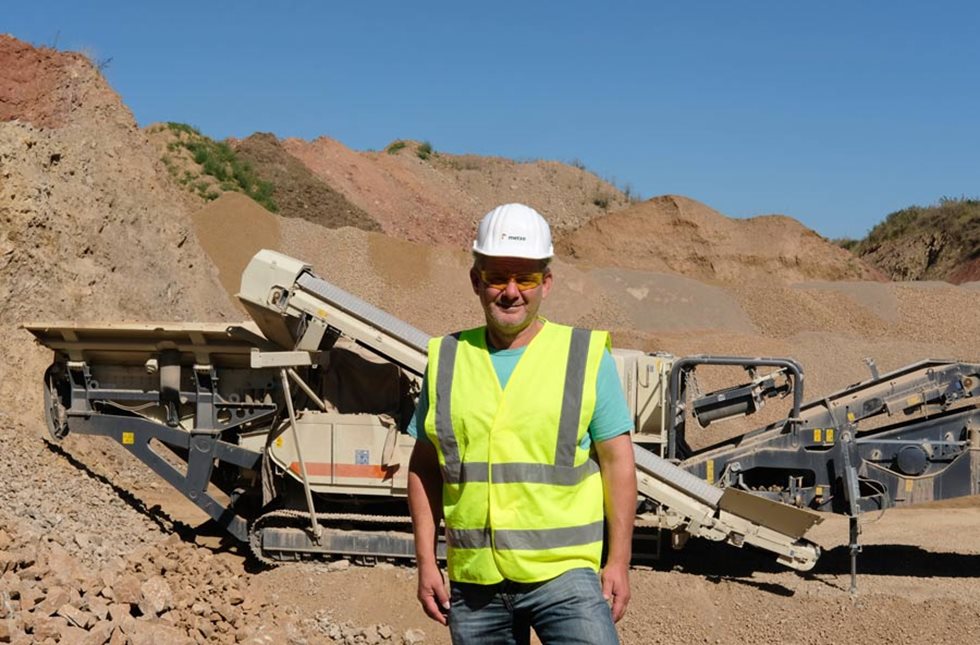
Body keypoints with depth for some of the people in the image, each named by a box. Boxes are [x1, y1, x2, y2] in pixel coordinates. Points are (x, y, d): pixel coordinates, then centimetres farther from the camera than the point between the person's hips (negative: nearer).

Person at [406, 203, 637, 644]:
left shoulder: (587, 356, 0)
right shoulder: (446, 360, 7)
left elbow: (618, 464, 0)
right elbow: (424, 468, 10)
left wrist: (618, 562, -4)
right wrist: (426, 562, 5)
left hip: (564, 574, -3)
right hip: (474, 581, 3)